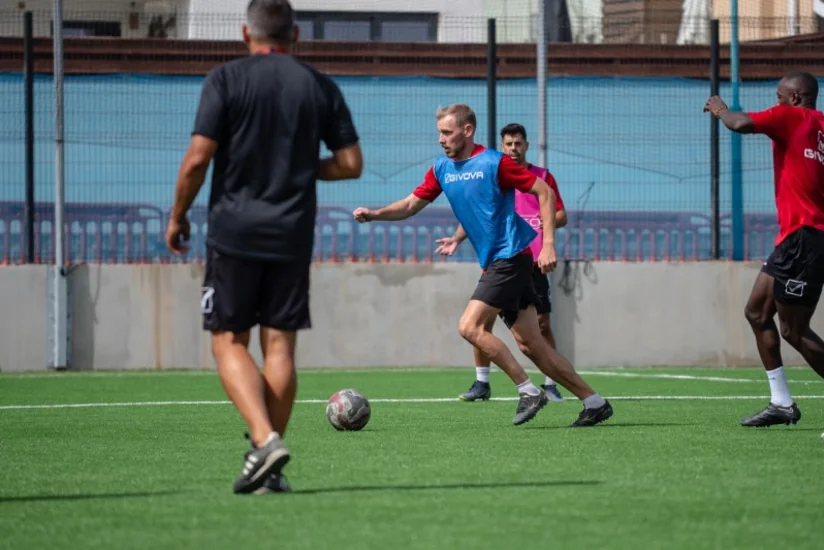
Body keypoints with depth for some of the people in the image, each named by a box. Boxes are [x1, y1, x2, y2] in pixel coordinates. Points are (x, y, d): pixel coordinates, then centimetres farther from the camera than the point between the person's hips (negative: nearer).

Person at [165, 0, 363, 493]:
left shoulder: (226, 80, -3)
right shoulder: (321, 87, 6)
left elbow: (198, 158, -9)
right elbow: (351, 164, 6)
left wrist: (178, 217, 4)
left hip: (234, 231, -3)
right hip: (293, 235, 3)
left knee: (229, 342, 3)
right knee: (280, 345, 6)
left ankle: (266, 439, -18)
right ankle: (269, 469, 4)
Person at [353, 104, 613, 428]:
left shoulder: (493, 163, -11)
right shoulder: (442, 169, 10)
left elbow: (545, 193, -10)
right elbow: (411, 205, 13)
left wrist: (548, 244, -17)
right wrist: (374, 214, -5)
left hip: (510, 257, -8)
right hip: (494, 263, 8)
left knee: (470, 326, -16)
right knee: (530, 345, 4)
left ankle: (528, 391, -10)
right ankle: (594, 403, 9)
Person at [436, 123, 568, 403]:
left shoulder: (543, 176, 7)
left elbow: (561, 216, 8)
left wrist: (547, 221, -13)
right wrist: (456, 238, -7)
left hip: (532, 262, -1)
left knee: (542, 324, -2)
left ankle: (550, 385, 8)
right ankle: (481, 383, 5)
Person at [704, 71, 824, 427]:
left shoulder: (792, 117, -9)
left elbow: (741, 124, -20)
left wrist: (720, 109, 0)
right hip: (794, 238, 10)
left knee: (794, 330, -6)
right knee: (757, 312, 14)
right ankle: (782, 403, 15)